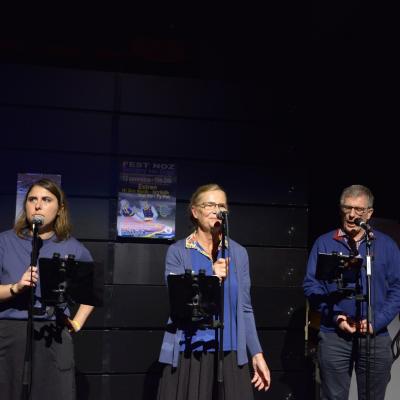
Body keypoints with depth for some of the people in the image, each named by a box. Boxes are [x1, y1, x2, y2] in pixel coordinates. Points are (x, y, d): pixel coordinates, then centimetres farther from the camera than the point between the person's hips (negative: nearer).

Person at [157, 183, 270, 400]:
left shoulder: (238, 253, 7)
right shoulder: (177, 251, 0)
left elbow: (245, 309, 8)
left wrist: (257, 354, 3)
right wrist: (211, 277, -22)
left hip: (230, 354, 2)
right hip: (188, 354, -2)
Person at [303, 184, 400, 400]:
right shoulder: (324, 243, 4)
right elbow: (311, 284, 0)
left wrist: (377, 321, -10)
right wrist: (334, 317, -11)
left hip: (376, 336, 1)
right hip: (334, 335, -1)